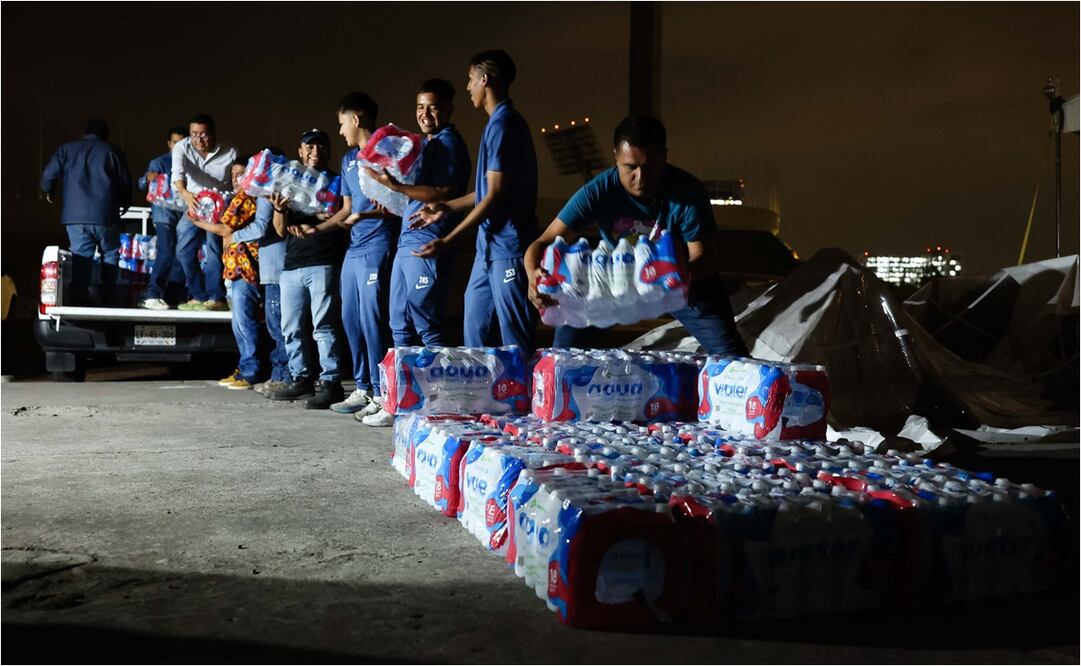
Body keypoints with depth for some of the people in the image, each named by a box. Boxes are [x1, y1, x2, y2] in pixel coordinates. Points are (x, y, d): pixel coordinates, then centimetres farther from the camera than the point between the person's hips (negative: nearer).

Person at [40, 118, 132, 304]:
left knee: (81, 255, 7)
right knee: (110, 254, 12)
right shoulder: (113, 151, 8)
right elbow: (126, 182, 6)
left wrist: (48, 192, 28)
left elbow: (48, 175, 7)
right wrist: (125, 202, 25)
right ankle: (107, 296, 8)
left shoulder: (67, 149, 12)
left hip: (75, 214, 2)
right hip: (104, 214, -2)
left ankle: (80, 297, 2)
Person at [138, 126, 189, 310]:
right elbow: (142, 185, -1)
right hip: (164, 214, -4)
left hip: (184, 215, 4)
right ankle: (151, 295, -13)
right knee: (167, 252, -15)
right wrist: (148, 177, -23)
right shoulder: (159, 162, 5)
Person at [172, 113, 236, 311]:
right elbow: (177, 172, -28)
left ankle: (216, 297, -12)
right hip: (193, 206, 4)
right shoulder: (182, 147, -11)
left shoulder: (230, 153, -14)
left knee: (214, 246, -19)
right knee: (184, 251, 5)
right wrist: (184, 193, -48)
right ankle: (199, 296, 17)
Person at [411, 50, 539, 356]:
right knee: (475, 333, 14)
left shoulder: (502, 125, -14)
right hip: (491, 245, 10)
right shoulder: (503, 122, 16)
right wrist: (446, 207, 22)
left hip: (506, 248, -10)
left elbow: (496, 196, -18)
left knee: (515, 341, -3)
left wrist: (447, 241, -18)